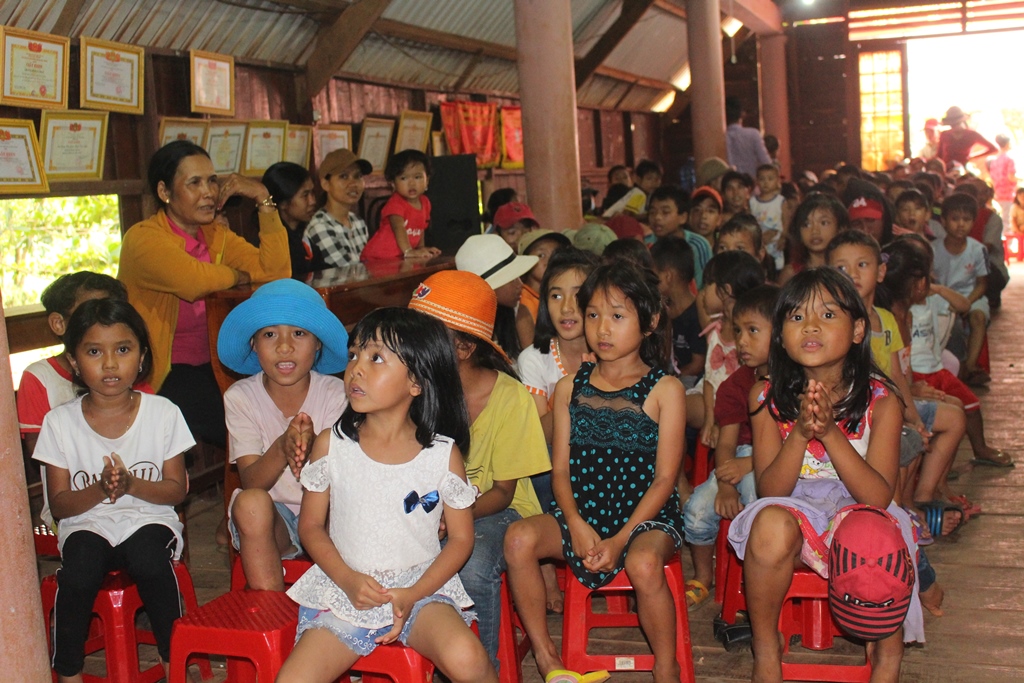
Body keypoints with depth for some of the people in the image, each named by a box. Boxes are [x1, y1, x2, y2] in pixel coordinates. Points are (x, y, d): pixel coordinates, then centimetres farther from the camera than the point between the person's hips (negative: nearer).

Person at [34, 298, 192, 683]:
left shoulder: (163, 413, -3)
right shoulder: (60, 422, -2)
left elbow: (177, 490, -1)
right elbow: (59, 505, -1)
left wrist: (131, 484, -19)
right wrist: (100, 489, -21)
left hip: (148, 519, 0)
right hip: (87, 524, 1)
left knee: (149, 560, -33)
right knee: (79, 571, -31)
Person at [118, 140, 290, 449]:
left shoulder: (216, 235, 9)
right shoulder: (143, 239, -12)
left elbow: (275, 270, -4)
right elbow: (194, 280, -29)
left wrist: (263, 198, -8)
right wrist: (238, 274, -8)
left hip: (209, 368, 7)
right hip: (160, 378, -7)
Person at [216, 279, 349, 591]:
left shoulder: (336, 395, -9)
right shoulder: (240, 398, -6)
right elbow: (251, 482, -15)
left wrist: (311, 450, -40)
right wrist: (282, 448, -37)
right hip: (271, 518, 1)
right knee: (250, 502, -32)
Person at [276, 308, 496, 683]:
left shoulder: (443, 453, -5)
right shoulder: (330, 444, -2)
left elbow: (461, 538, 1)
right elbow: (311, 526, 4)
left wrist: (413, 595, -12)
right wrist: (348, 581, -12)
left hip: (421, 587, -1)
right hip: (344, 592, 2)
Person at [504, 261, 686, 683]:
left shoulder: (664, 390, -1)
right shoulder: (570, 388, 9)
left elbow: (664, 478, -6)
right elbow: (561, 469, 6)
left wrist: (620, 540, -16)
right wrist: (577, 526, -12)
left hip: (646, 518, -3)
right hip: (581, 516, 4)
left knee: (644, 563, -35)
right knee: (519, 538, -24)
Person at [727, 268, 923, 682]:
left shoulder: (880, 400, -8)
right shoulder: (767, 398, -5)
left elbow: (878, 497, -16)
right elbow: (769, 491, -9)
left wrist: (830, 431, -29)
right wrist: (800, 432, -27)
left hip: (858, 512, 0)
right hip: (794, 512, 0)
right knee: (771, 521, -35)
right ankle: (765, 649, -10)